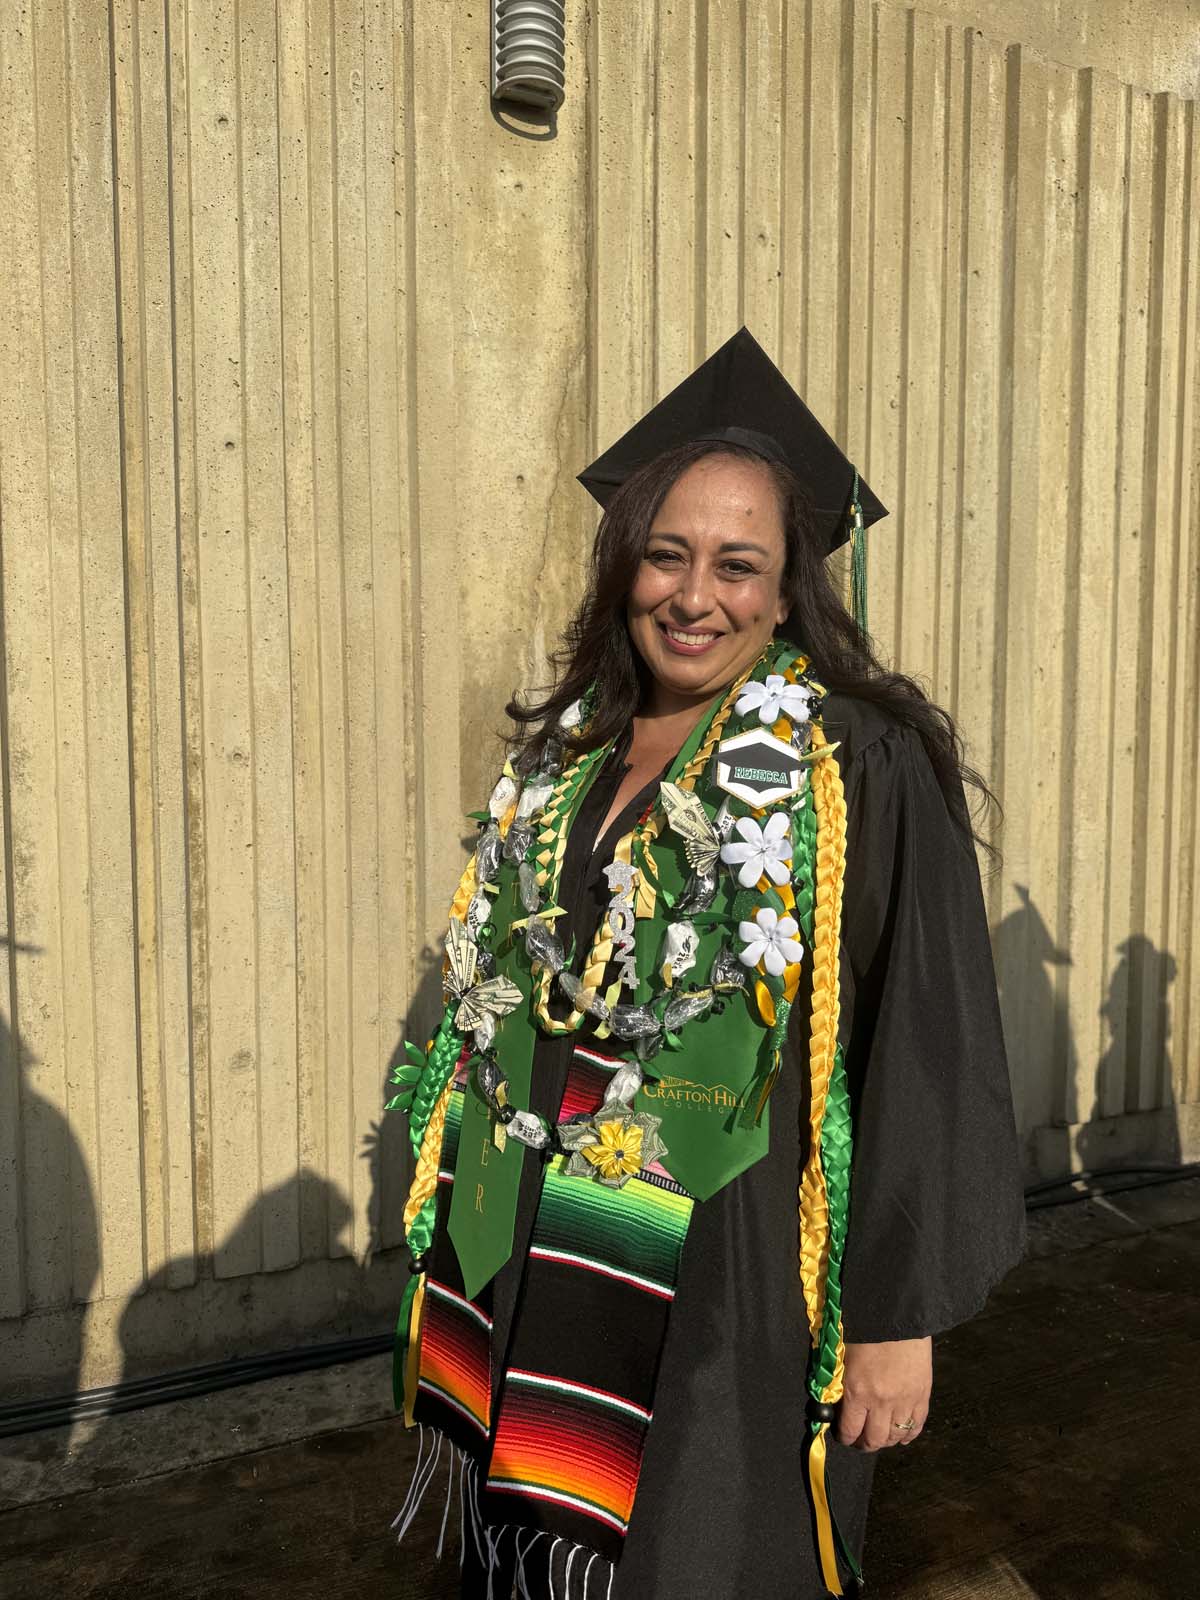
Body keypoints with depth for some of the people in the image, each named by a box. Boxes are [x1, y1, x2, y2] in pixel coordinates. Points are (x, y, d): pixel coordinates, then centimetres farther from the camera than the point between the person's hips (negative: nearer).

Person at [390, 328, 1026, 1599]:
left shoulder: (863, 768, -15)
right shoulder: (563, 750, 2)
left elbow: (929, 1053, -13)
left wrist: (899, 1314, -11)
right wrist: (462, 1226, 15)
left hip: (729, 1293, -5)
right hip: (531, 1273, 6)